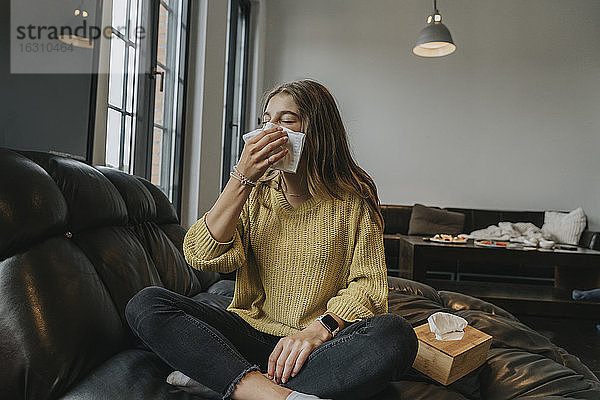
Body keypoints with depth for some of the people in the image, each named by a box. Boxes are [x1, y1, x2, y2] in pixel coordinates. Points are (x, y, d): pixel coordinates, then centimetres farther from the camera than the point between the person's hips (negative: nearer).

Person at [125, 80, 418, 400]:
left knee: (395, 335, -32)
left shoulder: (353, 198, 1)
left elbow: (368, 285, -4)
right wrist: (242, 179, -15)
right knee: (146, 304, -17)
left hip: (320, 346, -2)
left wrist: (319, 329, -22)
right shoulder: (254, 192, 8)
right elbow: (201, 257, -7)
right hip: (252, 332, 3)